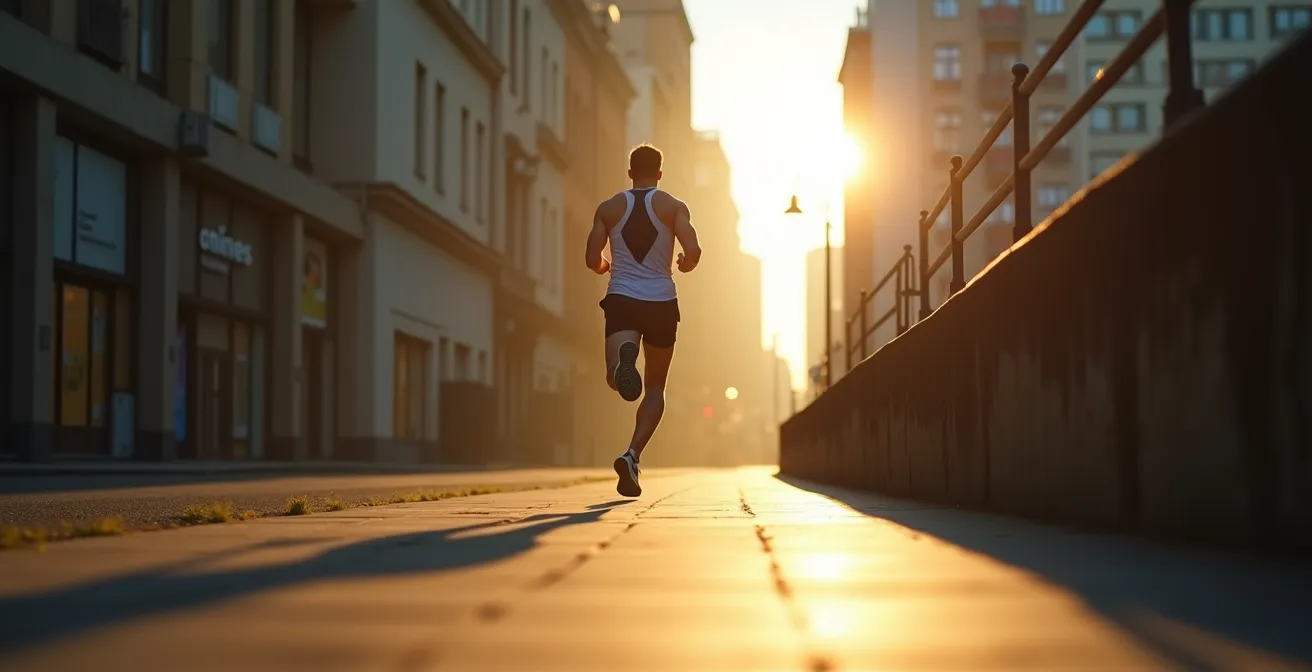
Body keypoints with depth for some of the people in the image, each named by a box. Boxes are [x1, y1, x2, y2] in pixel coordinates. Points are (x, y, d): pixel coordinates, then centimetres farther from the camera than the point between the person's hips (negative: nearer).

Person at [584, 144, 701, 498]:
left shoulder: (609, 208, 8)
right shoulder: (674, 206, 3)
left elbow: (592, 260, 3)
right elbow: (693, 252, -10)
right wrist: (683, 266, 14)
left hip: (621, 299, 0)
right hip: (661, 302, 0)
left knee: (617, 380, -8)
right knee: (654, 388, 12)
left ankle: (623, 354, -44)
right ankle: (633, 454, -6)